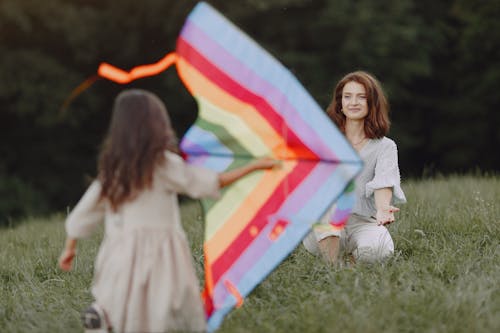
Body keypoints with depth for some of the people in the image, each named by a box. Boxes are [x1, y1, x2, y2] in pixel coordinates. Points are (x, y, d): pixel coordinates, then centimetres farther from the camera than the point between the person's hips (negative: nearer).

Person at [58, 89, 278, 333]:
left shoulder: (112, 168, 10)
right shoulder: (163, 164, -5)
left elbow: (86, 208, 15)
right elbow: (212, 183, 0)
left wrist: (70, 248, 26)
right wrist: (254, 166, 9)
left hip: (120, 256, 5)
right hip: (156, 255, -5)